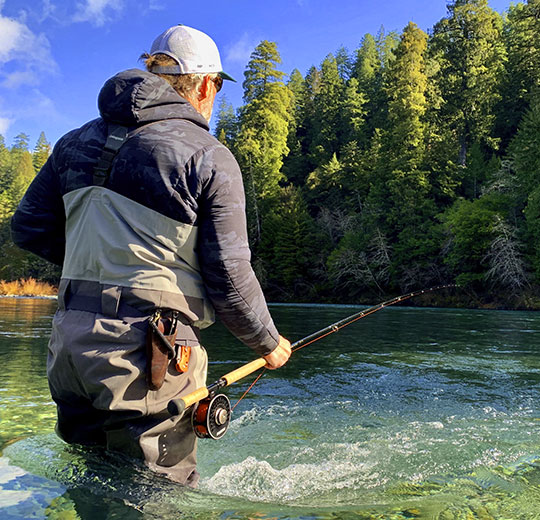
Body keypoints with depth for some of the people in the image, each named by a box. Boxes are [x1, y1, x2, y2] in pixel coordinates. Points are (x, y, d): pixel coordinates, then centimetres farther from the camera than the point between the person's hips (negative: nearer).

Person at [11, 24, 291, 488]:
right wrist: (268, 342, 7)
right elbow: (228, 276, -9)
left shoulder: (79, 141, 12)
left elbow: (29, 228, 16)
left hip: (69, 342, 7)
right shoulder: (210, 157, -7)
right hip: (143, 352, -6)